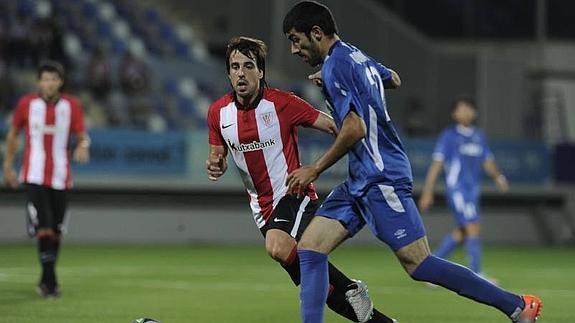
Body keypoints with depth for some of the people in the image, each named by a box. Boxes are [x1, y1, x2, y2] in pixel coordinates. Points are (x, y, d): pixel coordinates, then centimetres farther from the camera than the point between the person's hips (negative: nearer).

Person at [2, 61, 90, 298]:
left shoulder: (72, 105, 2)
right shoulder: (27, 104, 1)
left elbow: (82, 136, 0)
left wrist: (83, 146, -24)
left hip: (60, 178, 2)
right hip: (34, 177, -2)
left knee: (56, 232, 9)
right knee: (44, 229, -15)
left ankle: (46, 281, 24)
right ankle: (50, 281, -14)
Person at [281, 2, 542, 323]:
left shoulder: (336, 65, -14)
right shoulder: (357, 56, 15)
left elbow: (355, 129, -22)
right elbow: (393, 79, 37)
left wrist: (314, 170, -13)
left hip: (381, 179, -10)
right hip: (361, 181, 10)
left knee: (418, 264, -9)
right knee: (310, 248, 2)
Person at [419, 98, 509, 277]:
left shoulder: (479, 136, 15)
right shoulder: (449, 136, -4)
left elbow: (487, 162, 19)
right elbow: (437, 164, -5)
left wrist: (497, 176, -2)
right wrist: (427, 193, -8)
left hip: (473, 189, 7)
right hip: (456, 188, -7)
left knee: (461, 233, 9)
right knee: (473, 229, -14)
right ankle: (476, 275, -13)